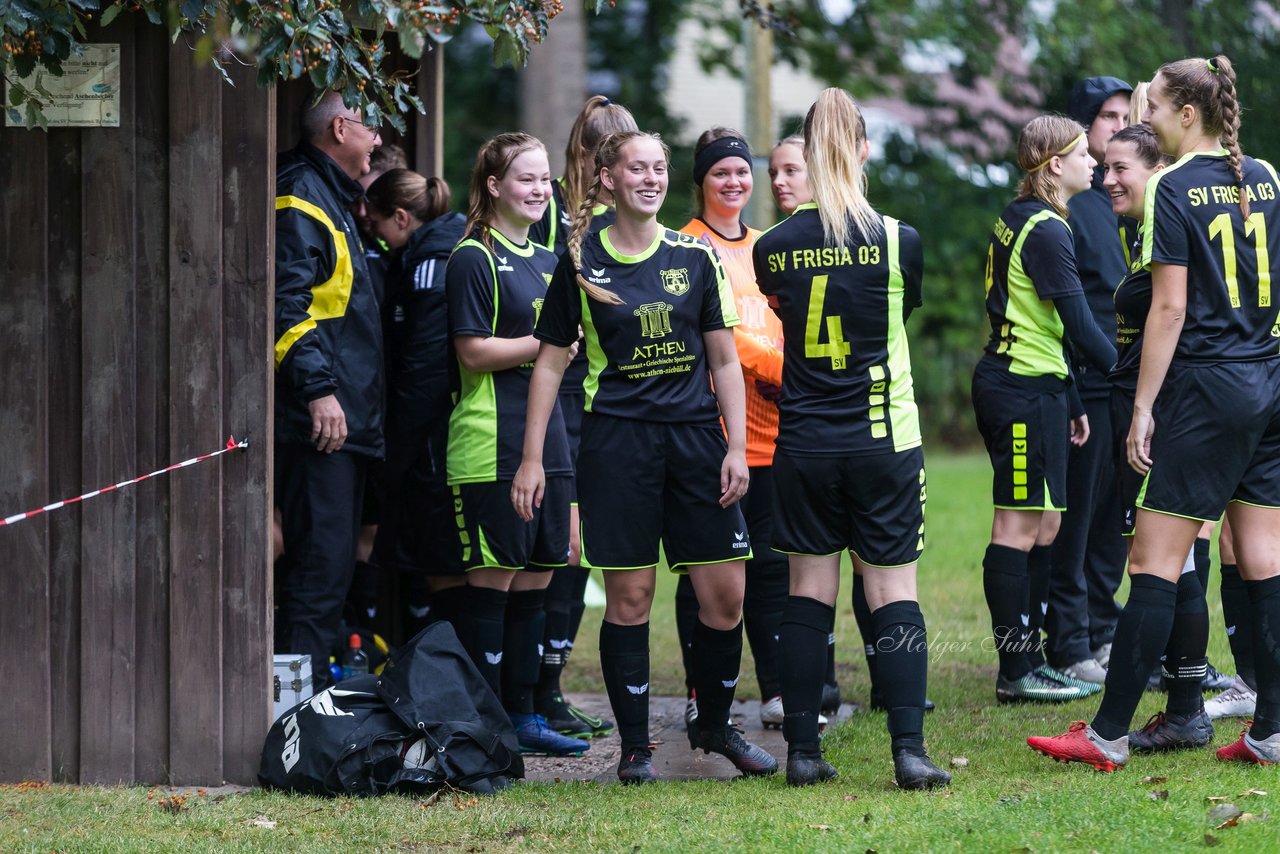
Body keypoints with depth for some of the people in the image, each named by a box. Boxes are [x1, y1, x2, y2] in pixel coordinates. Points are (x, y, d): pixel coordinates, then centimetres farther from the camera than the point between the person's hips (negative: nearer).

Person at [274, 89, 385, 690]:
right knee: (320, 566, -13)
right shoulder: (300, 201, -9)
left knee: (331, 564, 11)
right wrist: (318, 387, -26)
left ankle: (315, 691, 14)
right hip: (318, 419, -11)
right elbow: (288, 303, -20)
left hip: (347, 422, 11)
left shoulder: (333, 201, 23)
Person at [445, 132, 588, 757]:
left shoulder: (548, 260, 18)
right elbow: (473, 353, -13)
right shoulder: (474, 259, -7)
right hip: (492, 443, -8)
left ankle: (523, 716, 18)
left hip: (547, 440, 8)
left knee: (536, 577, 10)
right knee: (493, 579, -5)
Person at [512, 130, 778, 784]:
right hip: (616, 439, -2)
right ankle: (635, 747, 8)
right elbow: (551, 362, 7)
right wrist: (531, 458, 3)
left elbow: (724, 360, 10)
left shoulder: (695, 257, 7)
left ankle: (714, 725, 20)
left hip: (696, 434, 2)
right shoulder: (581, 264, 3)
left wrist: (736, 447, 1)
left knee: (725, 594, -1)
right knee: (630, 595, -2)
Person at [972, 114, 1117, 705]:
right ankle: (1016, 674, -5)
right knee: (1019, 528, -7)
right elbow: (1079, 325, -18)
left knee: (1041, 526, 12)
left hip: (1016, 384, 10)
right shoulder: (1045, 230, -16)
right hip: (1025, 392, -10)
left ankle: (1027, 662, 15)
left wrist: (1071, 402, 21)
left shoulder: (1019, 220, 15)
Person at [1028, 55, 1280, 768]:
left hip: (1205, 387, -7)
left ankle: (1109, 734, -4)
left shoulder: (1175, 189, -10)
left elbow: (1170, 308, -13)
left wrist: (1144, 407, -10)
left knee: (1155, 562, -5)